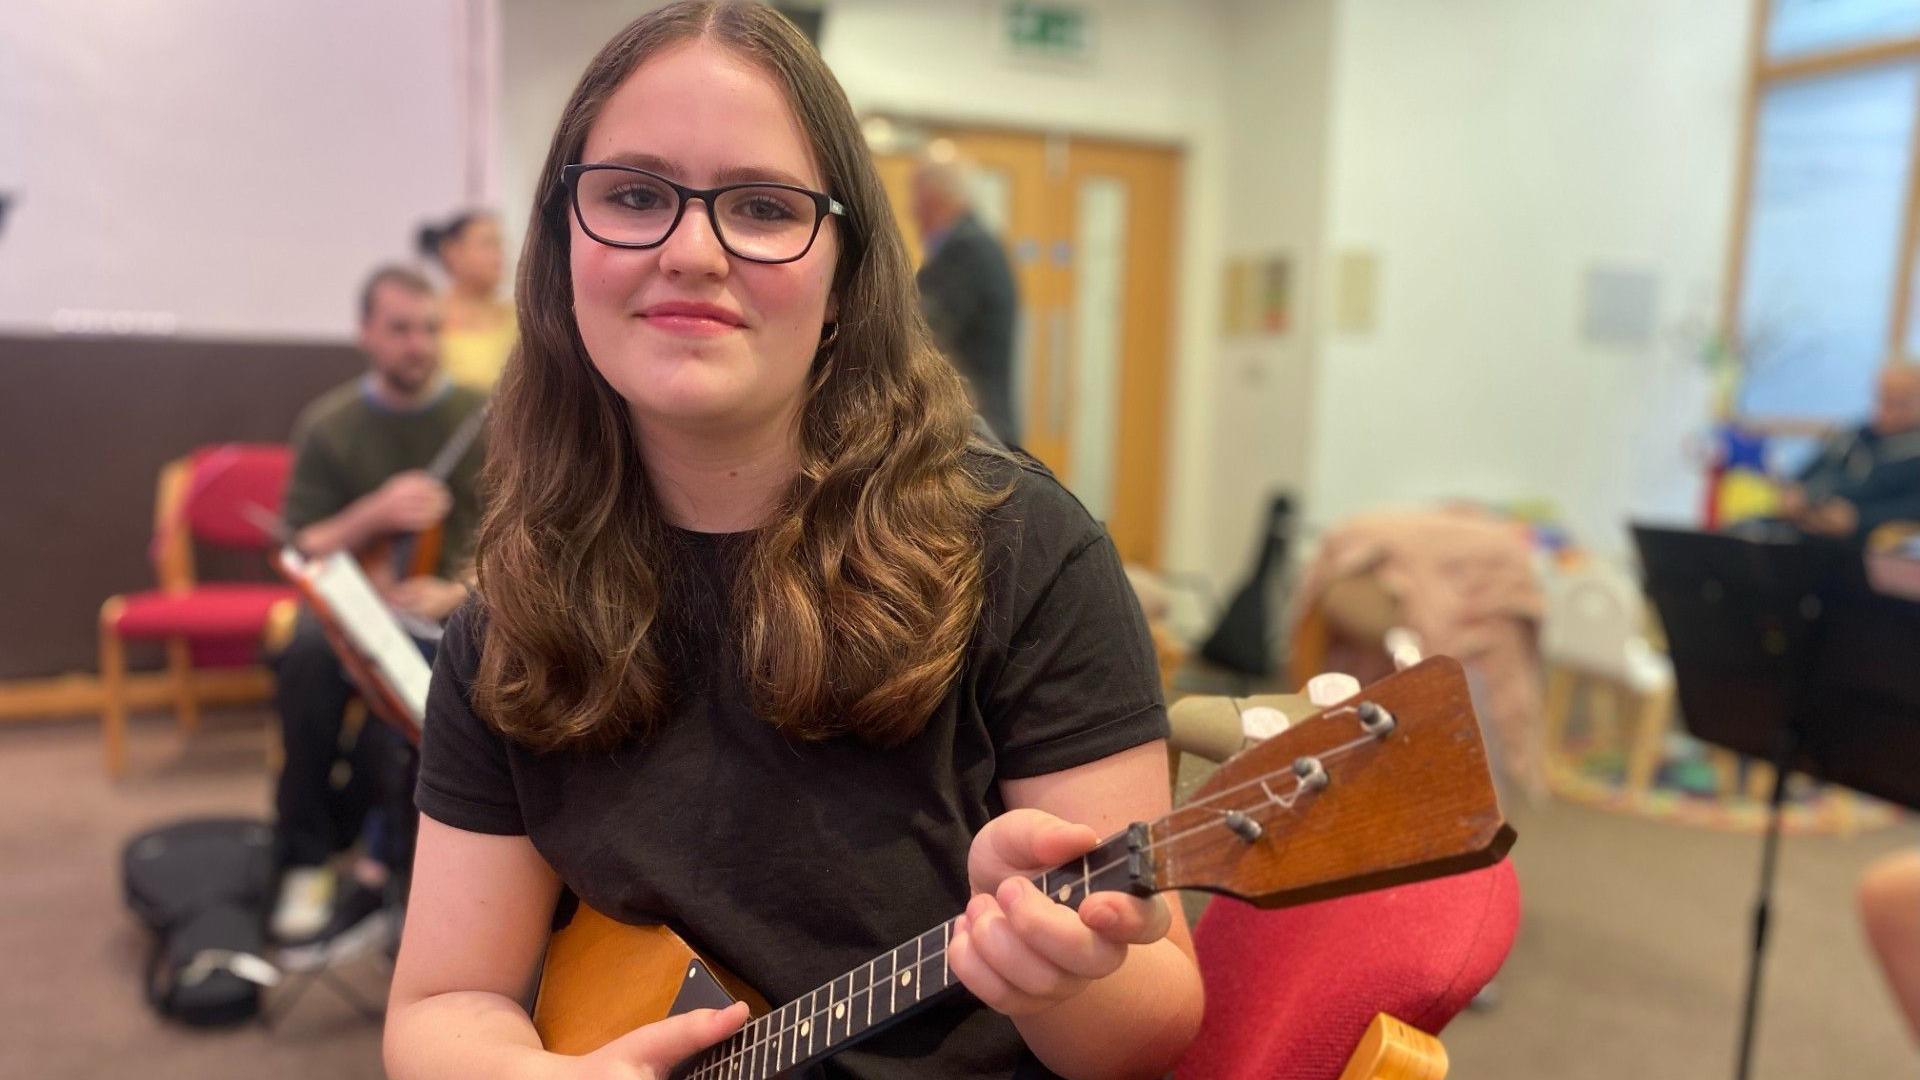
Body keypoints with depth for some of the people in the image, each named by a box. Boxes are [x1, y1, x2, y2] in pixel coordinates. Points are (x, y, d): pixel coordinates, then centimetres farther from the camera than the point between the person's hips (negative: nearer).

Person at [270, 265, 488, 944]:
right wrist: (373, 514, -18)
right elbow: (300, 552, 1)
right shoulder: (327, 426, 3)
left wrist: (455, 592, -18)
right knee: (309, 652, -32)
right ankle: (306, 858, -18)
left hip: (458, 609, -1)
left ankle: (380, 857, -15)